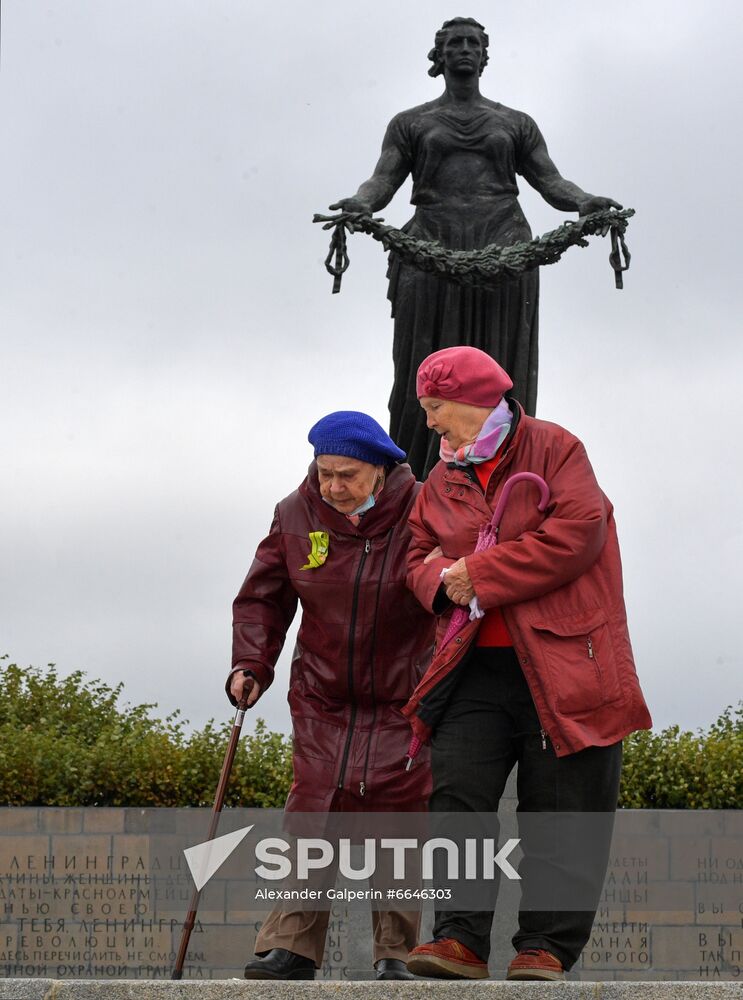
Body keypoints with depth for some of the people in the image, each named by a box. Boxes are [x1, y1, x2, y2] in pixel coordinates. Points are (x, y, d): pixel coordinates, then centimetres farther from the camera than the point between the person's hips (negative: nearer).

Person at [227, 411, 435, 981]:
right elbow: (263, 598, 10)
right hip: (322, 698, 2)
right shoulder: (296, 516, 0)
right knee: (311, 813, -5)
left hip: (403, 699, -2)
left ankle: (396, 953, 4)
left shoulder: (420, 514, -10)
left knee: (399, 818, -4)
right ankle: (291, 948, -3)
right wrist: (251, 665, -1)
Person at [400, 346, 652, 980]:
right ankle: (460, 939, -8)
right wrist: (442, 578, -6)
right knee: (457, 792, -9)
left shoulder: (554, 450, -1)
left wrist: (481, 574, -12)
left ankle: (546, 947, 3)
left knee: (560, 808, -2)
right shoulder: (442, 482, 17)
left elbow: (578, 533, -14)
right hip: (477, 669, 5)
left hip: (560, 669, -5)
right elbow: (419, 557, 21)